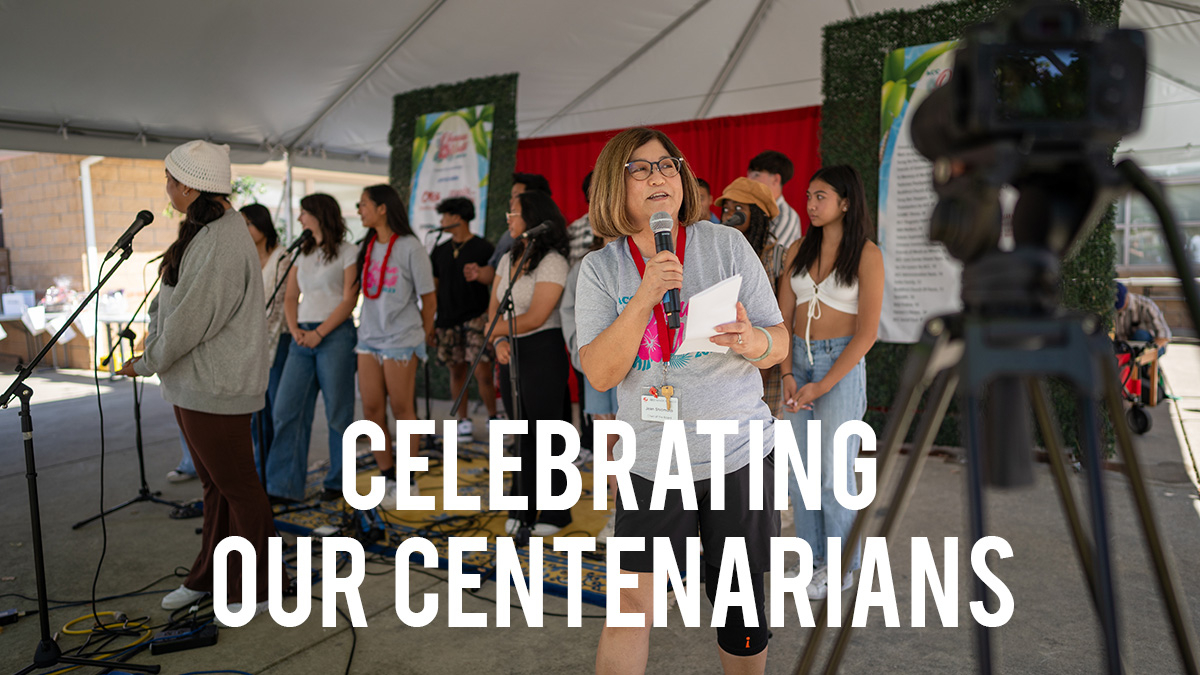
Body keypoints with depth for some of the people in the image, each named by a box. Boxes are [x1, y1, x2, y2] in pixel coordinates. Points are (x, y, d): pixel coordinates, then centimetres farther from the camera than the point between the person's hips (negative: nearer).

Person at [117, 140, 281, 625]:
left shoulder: (222, 246, -23)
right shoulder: (204, 230, 11)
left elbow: (191, 320, -21)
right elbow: (172, 292, 18)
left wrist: (147, 362, -7)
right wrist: (152, 324, 1)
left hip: (216, 386, -11)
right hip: (191, 382, 11)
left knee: (237, 487, 2)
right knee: (214, 484, 20)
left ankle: (259, 588, 17)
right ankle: (210, 576, 36)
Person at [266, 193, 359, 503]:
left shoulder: (346, 251, 0)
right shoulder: (302, 253, 18)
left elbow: (349, 300, -7)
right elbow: (290, 297, 16)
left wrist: (319, 333, -13)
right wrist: (295, 330, -2)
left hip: (334, 335, -6)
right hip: (302, 338, 6)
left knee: (337, 412, 0)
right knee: (286, 410, 0)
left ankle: (337, 482, 13)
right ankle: (283, 486, 5)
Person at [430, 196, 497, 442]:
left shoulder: (483, 248, -1)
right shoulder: (440, 251, 13)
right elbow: (434, 287, 16)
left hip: (476, 317, -5)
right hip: (447, 320, 5)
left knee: (482, 371, -10)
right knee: (457, 371, 7)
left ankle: (493, 417, 7)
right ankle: (463, 419, 16)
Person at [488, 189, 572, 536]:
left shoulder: (552, 262, -13)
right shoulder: (509, 259, 12)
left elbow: (535, 318, -19)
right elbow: (494, 308, 11)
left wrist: (495, 329, -8)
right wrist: (499, 341, -7)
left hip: (543, 352, -7)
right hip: (512, 354, 8)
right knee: (522, 432, 13)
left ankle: (555, 513, 13)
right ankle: (524, 509, 24)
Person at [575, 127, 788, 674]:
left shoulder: (726, 245, -4)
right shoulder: (601, 269, -2)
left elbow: (780, 342, -1)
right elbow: (600, 374, -12)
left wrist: (754, 342, -25)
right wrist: (645, 296, -23)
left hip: (737, 451, 0)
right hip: (650, 459, 0)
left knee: (739, 603, 12)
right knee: (630, 606, 2)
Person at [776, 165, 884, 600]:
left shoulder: (866, 255, -8)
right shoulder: (798, 251, 7)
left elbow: (866, 333, -12)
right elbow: (783, 318, 6)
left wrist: (820, 386, -15)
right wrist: (787, 375, -8)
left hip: (842, 366, -5)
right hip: (798, 361, 5)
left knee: (834, 472, 1)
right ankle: (813, 557, 25)